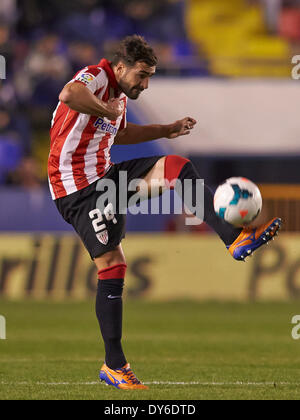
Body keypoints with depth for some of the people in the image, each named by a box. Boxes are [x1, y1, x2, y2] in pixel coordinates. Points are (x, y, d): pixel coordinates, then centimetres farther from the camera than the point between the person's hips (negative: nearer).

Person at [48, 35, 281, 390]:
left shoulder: (118, 95, 16)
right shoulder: (94, 77, -14)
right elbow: (69, 95, -40)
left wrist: (167, 130, 32)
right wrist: (106, 110, -24)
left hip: (105, 176, 9)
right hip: (78, 189, -9)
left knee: (176, 167, -7)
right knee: (112, 267, -11)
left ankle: (235, 239, -13)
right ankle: (113, 366, -3)